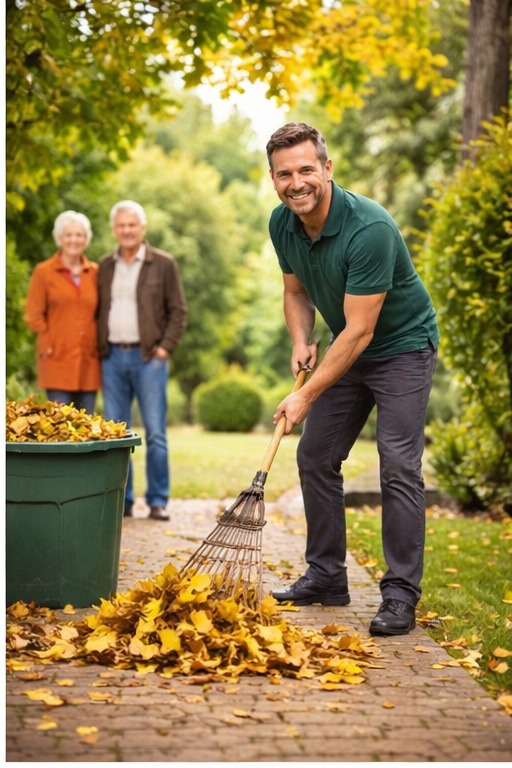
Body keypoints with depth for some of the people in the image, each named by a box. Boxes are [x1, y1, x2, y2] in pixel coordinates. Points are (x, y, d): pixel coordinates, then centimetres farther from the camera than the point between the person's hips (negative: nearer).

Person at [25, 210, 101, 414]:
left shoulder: (94, 273, 12)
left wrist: (99, 344, 5)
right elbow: (33, 315, 0)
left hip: (88, 362, 4)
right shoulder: (43, 272, 2)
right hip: (57, 361, -3)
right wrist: (49, 345, -5)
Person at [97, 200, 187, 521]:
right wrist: (99, 349, 6)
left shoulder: (164, 264, 2)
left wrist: (165, 348, -8)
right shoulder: (105, 266, 13)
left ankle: (158, 501, 3)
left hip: (148, 357, -3)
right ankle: (122, 500, 12)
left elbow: (178, 311, 1)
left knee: (155, 432, -4)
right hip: (112, 358, 4)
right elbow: (98, 311, 17)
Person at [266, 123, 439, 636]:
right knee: (315, 457, 6)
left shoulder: (369, 228, -31)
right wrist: (301, 341, -10)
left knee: (399, 468, -13)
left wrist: (306, 396, -29)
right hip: (346, 350, 7)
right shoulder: (283, 224, -8)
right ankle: (326, 577, 17)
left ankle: (401, 595, -6)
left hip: (402, 348, -7)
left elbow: (359, 331, -30)